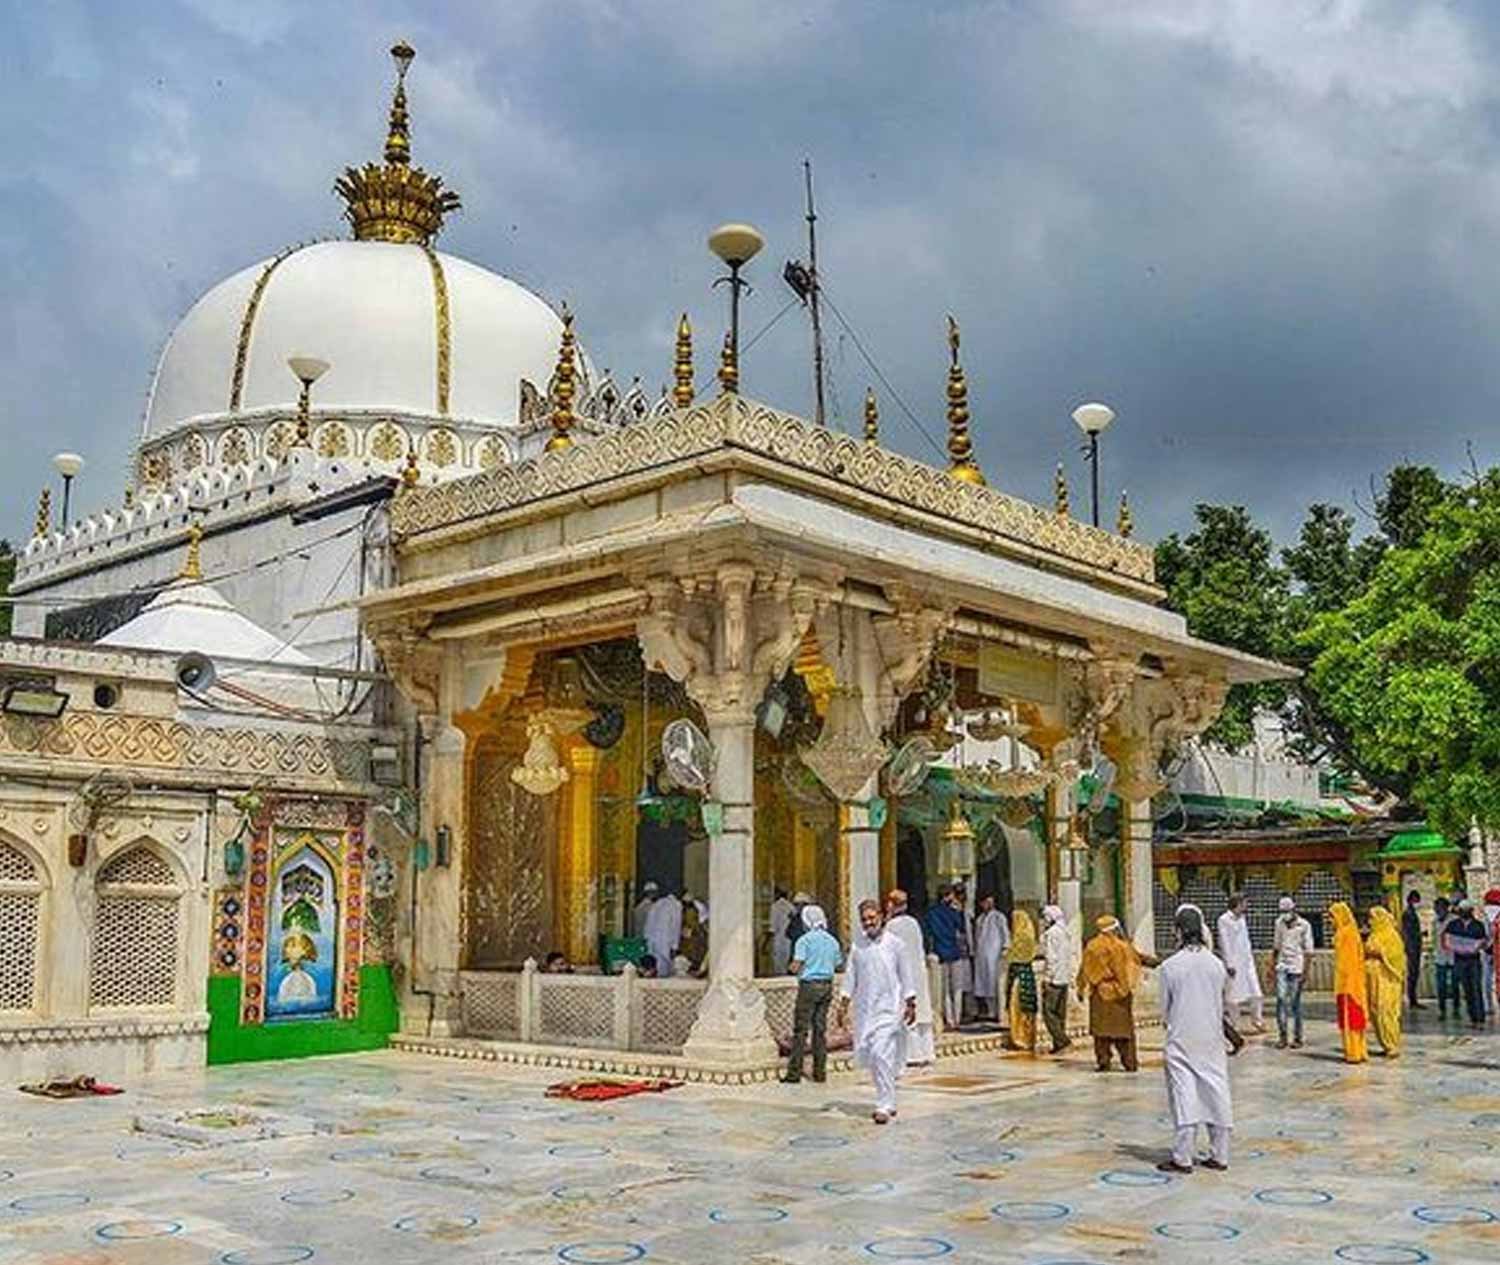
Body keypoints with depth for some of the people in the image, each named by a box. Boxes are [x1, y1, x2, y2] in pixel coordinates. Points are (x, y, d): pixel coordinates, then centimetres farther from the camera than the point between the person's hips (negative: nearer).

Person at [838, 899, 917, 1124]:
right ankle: (888, 1102, 23)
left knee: (882, 1055, -15)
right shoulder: (857, 947, 8)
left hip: (888, 1008, -4)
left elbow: (906, 976, 2)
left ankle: (884, 1105, -9)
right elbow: (850, 977, 12)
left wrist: (910, 1004, 0)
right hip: (864, 1009, 4)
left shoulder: (894, 944, -2)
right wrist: (844, 1004, 7)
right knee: (868, 1056, 7)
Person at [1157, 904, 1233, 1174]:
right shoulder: (1217, 964, -2)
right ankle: (1219, 1156, 15)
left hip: (1181, 1040, -3)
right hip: (1212, 1040, 3)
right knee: (1216, 1093, 10)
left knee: (1183, 1094, 1)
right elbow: (1225, 1003, 8)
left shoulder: (1170, 966, -10)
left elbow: (1165, 1009, -2)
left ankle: (1182, 1158, 2)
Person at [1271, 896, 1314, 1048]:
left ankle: (1297, 1037, 10)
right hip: (1282, 967, 3)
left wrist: (1305, 971, -10)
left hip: (1296, 968, -3)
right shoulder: (1279, 923, 10)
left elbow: (1307, 950, -4)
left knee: (1295, 1003, 0)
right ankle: (1282, 1036, 4)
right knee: (1281, 1000, -3)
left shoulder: (1304, 925, -3)